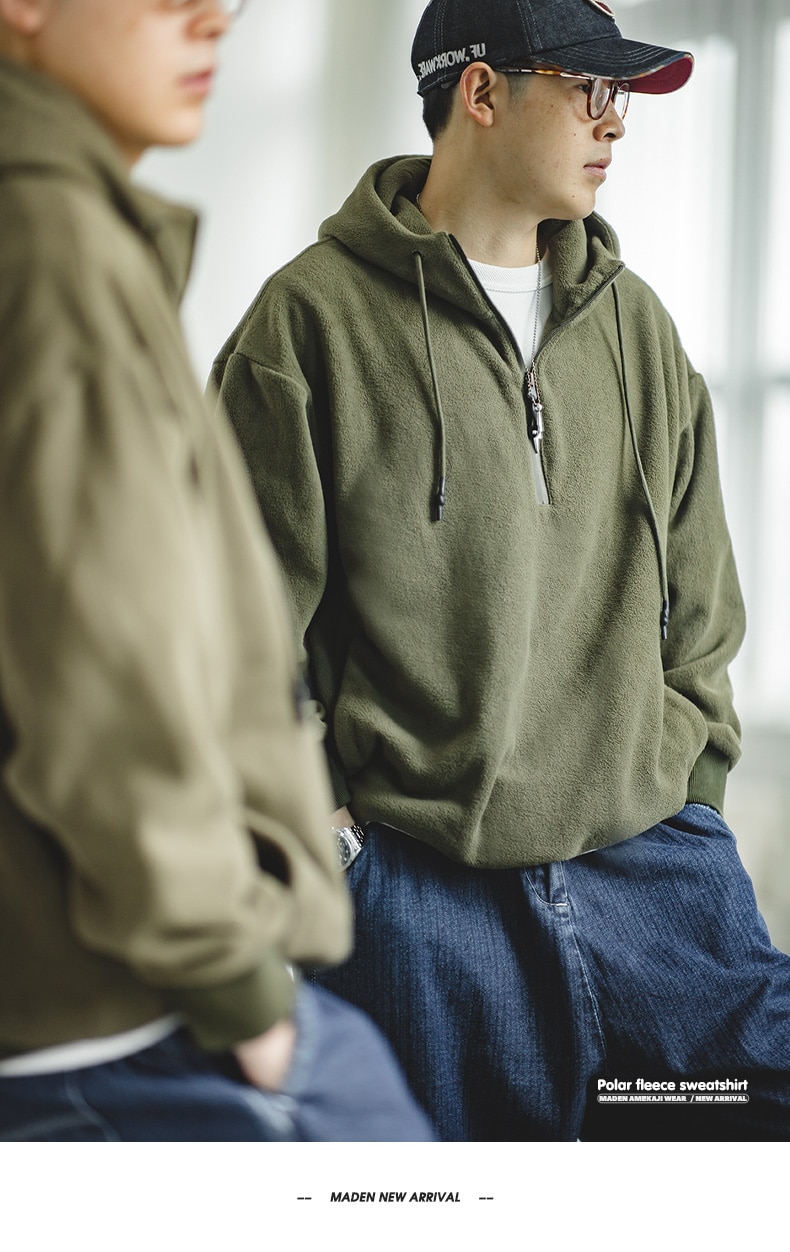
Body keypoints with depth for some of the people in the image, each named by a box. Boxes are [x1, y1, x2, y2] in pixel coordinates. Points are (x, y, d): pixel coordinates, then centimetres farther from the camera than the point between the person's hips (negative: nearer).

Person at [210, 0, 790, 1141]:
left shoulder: (636, 324, 12)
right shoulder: (315, 318, -2)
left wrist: (683, 782, 7)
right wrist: (321, 825, -7)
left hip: (654, 862, 4)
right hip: (420, 889, -4)